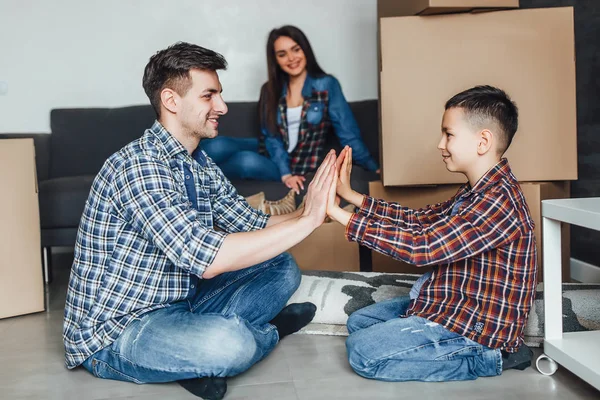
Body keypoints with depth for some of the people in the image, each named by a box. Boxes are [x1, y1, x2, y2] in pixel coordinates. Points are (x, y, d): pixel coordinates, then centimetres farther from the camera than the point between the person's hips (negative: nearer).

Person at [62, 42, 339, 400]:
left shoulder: (201, 165, 4)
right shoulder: (140, 165, -24)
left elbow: (253, 226, 6)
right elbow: (207, 259, -33)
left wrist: (315, 212, -12)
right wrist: (307, 221, -28)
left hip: (176, 304, 9)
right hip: (113, 334, -8)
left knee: (282, 268, 7)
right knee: (229, 342, -33)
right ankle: (265, 333, 2)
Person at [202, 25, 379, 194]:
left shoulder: (327, 85, -7)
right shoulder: (270, 90, 4)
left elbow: (348, 133, -6)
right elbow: (271, 136, -2)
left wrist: (374, 168, -9)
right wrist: (285, 173, -18)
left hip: (299, 165, -3)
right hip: (271, 155, 3)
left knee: (248, 162, -32)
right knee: (217, 147, -27)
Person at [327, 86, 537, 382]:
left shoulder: (498, 201, -26)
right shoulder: (479, 191, 7)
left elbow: (421, 247, -30)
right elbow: (418, 220, 11)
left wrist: (339, 214, -27)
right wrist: (352, 196, 4)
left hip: (477, 327, -10)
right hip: (452, 304, 10)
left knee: (361, 351, -14)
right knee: (358, 322, 17)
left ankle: (484, 358, -5)